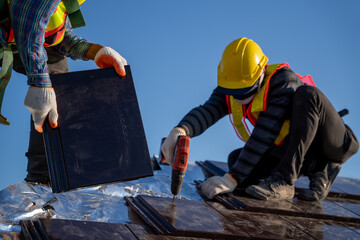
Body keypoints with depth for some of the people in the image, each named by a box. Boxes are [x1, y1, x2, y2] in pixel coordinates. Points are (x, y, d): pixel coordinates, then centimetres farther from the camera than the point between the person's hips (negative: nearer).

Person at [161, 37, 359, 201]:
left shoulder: (284, 82, -28)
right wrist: (180, 131, -50)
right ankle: (319, 170, -1)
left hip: (332, 144, -7)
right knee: (237, 159, -13)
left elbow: (264, 135, -35)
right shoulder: (230, 89, -8)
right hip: (295, 150, 7)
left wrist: (232, 179, -39)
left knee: (306, 94, -34)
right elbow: (207, 111, -27)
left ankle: (283, 180, -30)